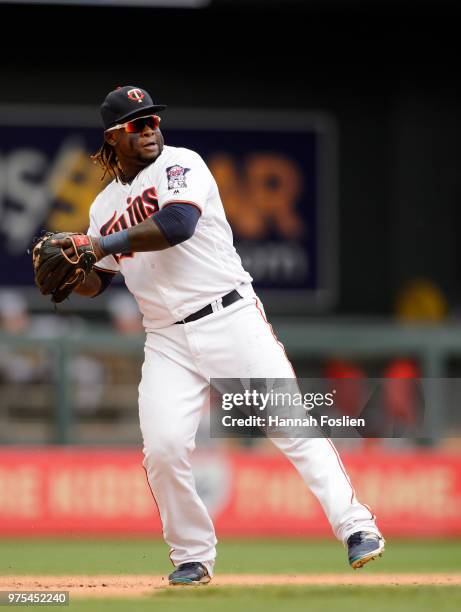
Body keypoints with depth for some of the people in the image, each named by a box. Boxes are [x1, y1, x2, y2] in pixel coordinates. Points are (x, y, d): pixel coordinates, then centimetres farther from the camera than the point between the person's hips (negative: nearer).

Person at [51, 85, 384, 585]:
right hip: (168, 340, 4)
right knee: (162, 447, -12)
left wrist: (101, 244, -21)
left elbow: (178, 223, -23)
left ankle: (355, 526, -9)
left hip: (232, 319, -4)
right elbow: (95, 281, 21)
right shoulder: (105, 205, 14)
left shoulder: (179, 164, -3)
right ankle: (193, 557, 5)